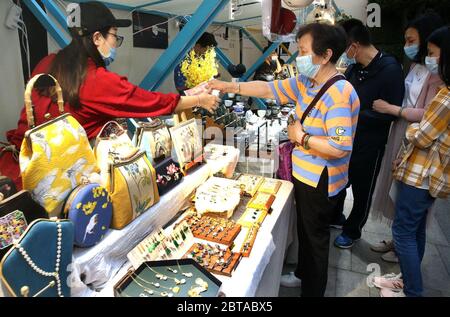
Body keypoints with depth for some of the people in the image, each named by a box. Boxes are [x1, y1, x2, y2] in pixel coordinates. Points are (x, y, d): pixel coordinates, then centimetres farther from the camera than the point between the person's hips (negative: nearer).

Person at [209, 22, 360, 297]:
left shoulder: (338, 94, -27)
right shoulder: (306, 83, 1)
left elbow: (340, 147, -32)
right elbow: (270, 89, 6)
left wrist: (301, 137, -21)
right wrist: (231, 87, 0)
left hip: (320, 182, -9)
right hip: (305, 176, 9)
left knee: (316, 237, 11)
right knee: (305, 230, 26)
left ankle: (313, 290, 35)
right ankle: (303, 274, 50)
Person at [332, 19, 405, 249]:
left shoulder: (390, 69, -19)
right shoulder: (354, 68, 0)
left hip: (369, 146, -6)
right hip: (346, 139, 6)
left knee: (362, 192, 13)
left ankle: (352, 231, 35)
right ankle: (335, 216, 47)